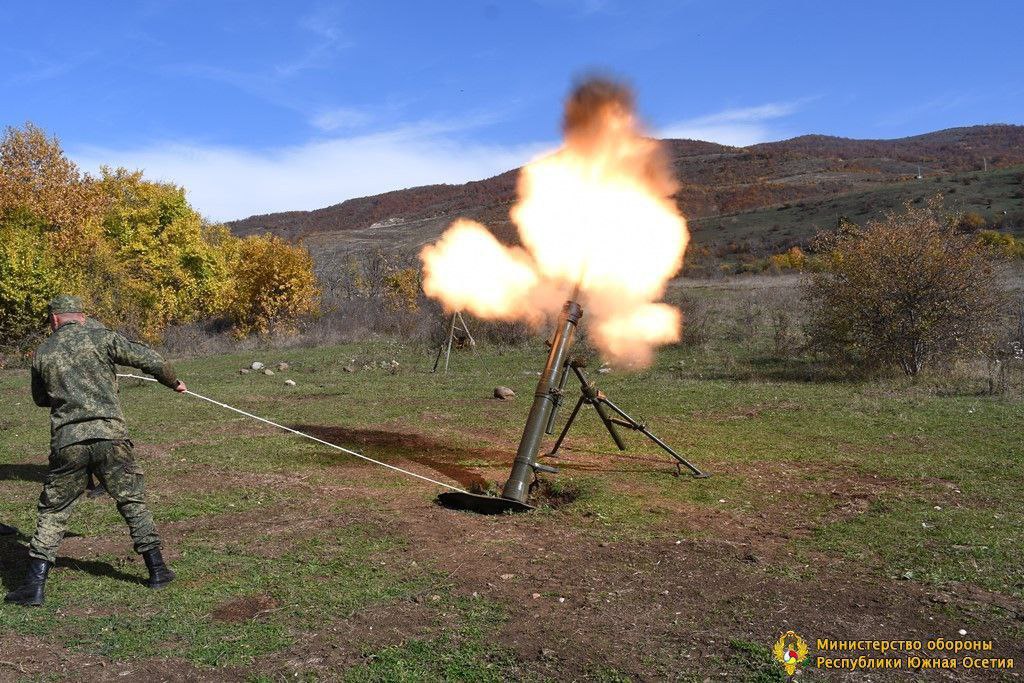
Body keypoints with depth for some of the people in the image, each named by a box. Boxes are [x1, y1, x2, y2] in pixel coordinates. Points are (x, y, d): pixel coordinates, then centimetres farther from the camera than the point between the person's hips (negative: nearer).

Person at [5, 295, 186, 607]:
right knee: (133, 501, 12)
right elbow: (149, 359, -1)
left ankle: (35, 585, 11)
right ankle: (157, 570, 15)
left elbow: (41, 399, 25)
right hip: (109, 435, -1)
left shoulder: (42, 353, 12)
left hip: (67, 441, 1)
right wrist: (174, 382, 16)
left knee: (53, 511, 14)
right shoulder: (100, 336, 3)